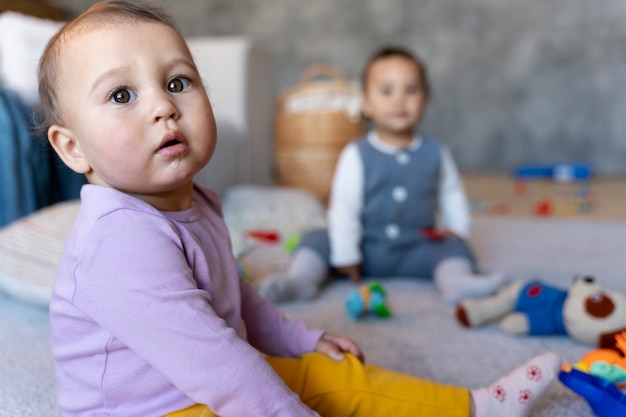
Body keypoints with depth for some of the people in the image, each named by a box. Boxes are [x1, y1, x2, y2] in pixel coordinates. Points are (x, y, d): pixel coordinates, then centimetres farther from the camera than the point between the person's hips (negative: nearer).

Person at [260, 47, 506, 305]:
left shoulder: (435, 153, 1)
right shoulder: (356, 155, -9)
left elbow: (452, 195, 15)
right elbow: (343, 208, -10)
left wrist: (456, 228, 1)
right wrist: (346, 256, -12)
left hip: (415, 252, 1)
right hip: (366, 252, -1)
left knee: (455, 248, -19)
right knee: (317, 240, -15)